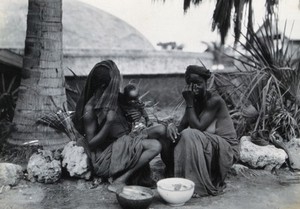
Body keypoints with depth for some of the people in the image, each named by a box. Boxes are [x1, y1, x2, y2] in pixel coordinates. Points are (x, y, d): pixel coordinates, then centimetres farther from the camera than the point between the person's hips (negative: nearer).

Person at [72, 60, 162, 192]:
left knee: (155, 146, -4)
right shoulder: (90, 109, -15)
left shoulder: (110, 100, 9)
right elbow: (91, 144, -16)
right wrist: (108, 123, -26)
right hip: (105, 156, -9)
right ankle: (120, 181, -19)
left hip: (120, 146, 9)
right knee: (155, 146, -18)